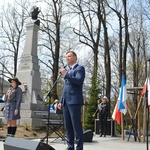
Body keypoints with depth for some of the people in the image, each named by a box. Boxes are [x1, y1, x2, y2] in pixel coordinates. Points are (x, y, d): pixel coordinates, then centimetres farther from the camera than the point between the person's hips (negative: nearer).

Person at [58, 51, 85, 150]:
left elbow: (78, 81, -16)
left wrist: (65, 74, -13)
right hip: (66, 102, 8)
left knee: (77, 126, -8)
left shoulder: (80, 68, 1)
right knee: (68, 126, 8)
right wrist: (61, 101, 17)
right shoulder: (68, 71, 25)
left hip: (74, 101, -8)